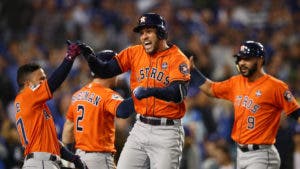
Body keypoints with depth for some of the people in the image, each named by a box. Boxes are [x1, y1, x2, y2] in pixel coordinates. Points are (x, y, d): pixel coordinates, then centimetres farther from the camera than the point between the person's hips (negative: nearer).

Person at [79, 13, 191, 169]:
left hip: (167, 132, -5)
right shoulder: (134, 53, 8)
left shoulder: (177, 59, -8)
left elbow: (179, 94, -22)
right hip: (141, 128, 5)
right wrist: (90, 57, -18)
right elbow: (105, 71, 2)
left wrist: (151, 91, -39)